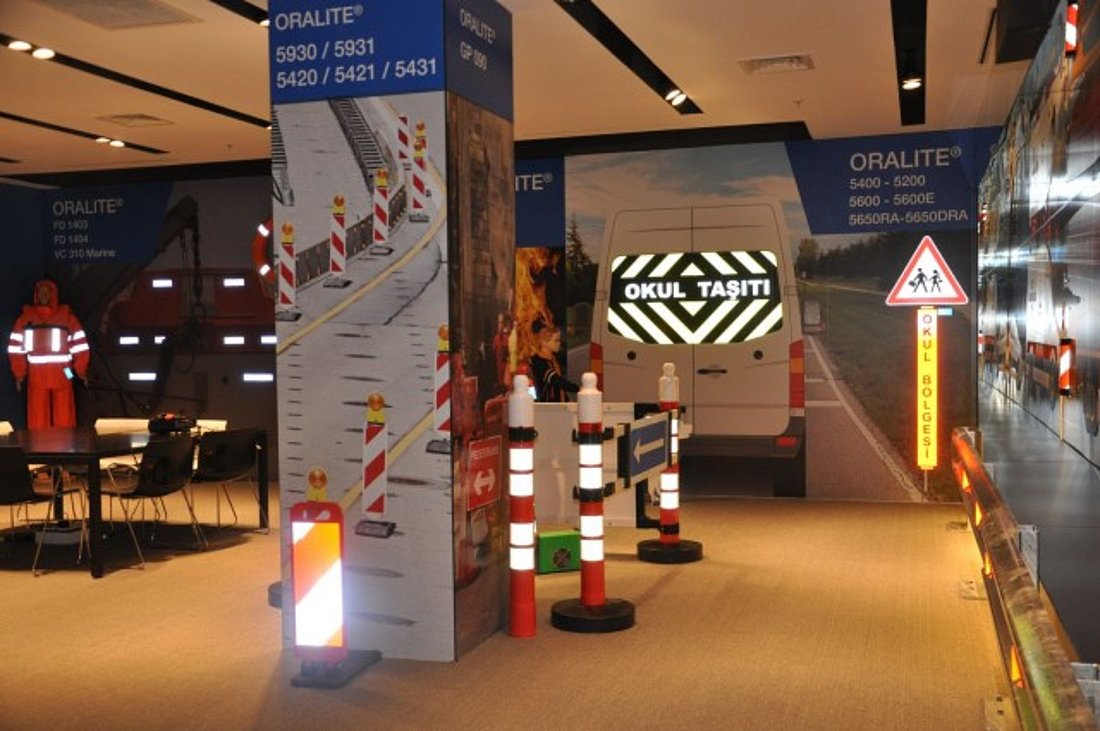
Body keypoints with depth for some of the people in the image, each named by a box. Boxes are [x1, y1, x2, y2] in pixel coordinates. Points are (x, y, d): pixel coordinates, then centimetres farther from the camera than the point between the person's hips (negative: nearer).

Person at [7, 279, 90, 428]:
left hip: (62, 375, -1)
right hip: (36, 376, 1)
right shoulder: (25, 317, 8)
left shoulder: (67, 316, 5)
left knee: (64, 420, 2)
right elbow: (16, 347, 9)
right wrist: (19, 373, 5)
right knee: (38, 421, 1)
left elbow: (79, 345, 4)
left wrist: (81, 370, 2)